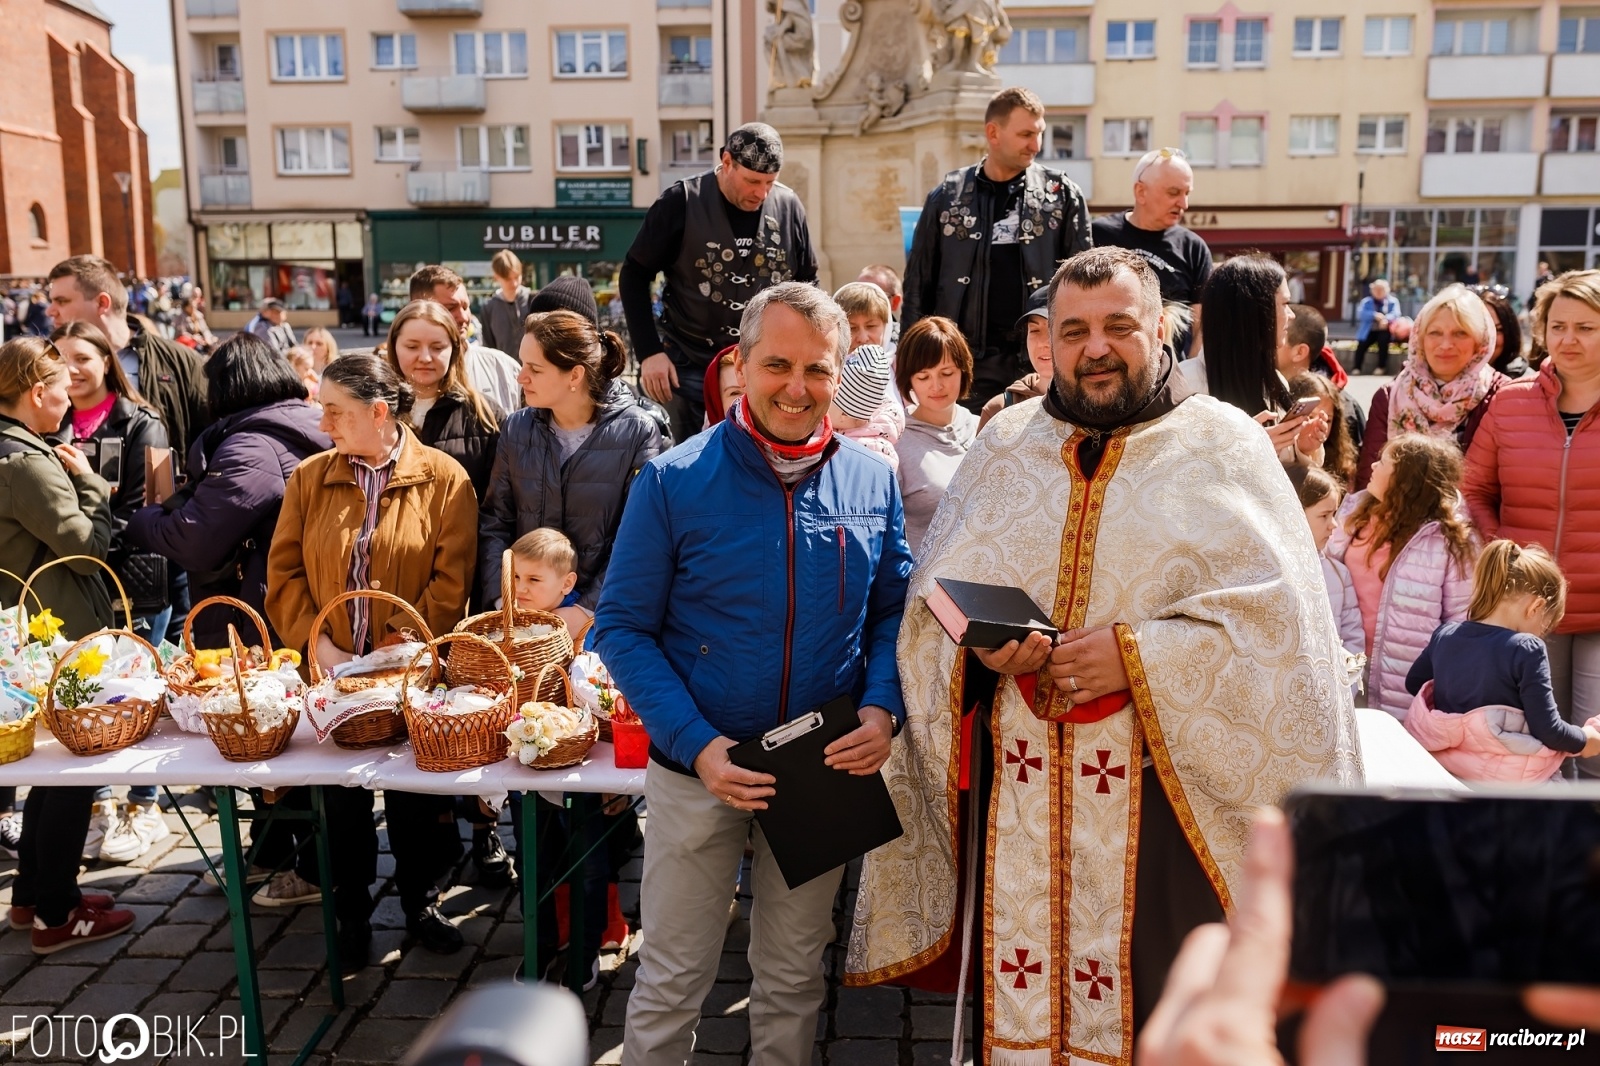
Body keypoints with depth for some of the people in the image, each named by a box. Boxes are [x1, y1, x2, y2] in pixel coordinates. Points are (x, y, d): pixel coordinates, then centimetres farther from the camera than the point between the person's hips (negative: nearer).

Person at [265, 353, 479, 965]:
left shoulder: (443, 479, -7)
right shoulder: (309, 478, 3)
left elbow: (450, 584, -10)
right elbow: (283, 573, 3)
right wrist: (319, 644, -10)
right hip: (332, 672, 3)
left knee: (415, 797, 10)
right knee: (340, 798, 11)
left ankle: (421, 904, 31)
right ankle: (352, 913, 30)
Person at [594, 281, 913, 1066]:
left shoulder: (872, 481, -2)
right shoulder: (674, 482, -11)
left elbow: (893, 610, 5)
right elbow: (623, 627, -9)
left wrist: (883, 708, -13)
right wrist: (696, 743, -20)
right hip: (698, 769, -2)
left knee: (793, 978, 20)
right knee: (671, 981, 12)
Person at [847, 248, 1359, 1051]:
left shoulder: (1224, 446, 0)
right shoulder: (1005, 442, 11)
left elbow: (1276, 612, -9)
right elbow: (931, 594, 11)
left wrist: (1138, 658, -18)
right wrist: (979, 644, -10)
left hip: (1162, 785, -2)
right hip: (1017, 784, 3)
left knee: (1160, 1009, 3)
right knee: (1020, 996, 9)